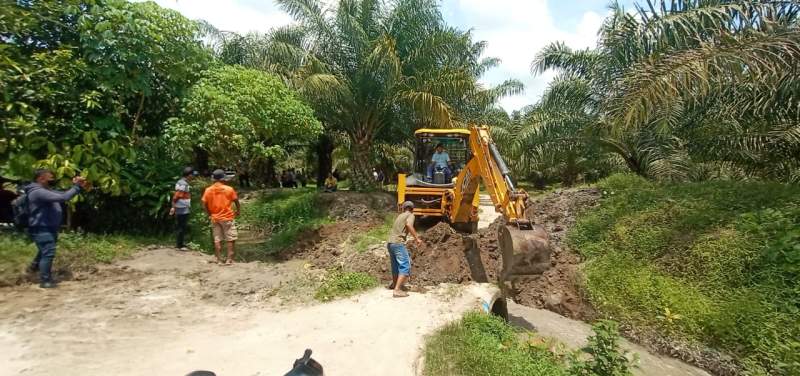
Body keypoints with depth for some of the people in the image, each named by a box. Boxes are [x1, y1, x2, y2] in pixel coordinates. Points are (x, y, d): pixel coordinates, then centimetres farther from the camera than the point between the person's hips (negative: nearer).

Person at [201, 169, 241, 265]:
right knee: (230, 239, 7)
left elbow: (204, 204, 0)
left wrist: (210, 214, 12)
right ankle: (229, 259, 6)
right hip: (227, 217, -3)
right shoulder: (229, 189, -8)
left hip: (214, 218, 3)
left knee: (217, 240, 9)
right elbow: (236, 201, -2)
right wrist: (238, 211, 13)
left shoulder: (208, 190, -1)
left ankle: (219, 260, 13)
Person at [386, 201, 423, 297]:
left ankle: (394, 284, 43)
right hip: (398, 242, -8)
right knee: (405, 266, -9)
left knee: (396, 264, 25)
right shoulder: (410, 215, 3)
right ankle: (397, 290, -20)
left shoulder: (399, 216, 25)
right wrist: (417, 238, -19)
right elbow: (409, 225, -19)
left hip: (389, 242, 8)